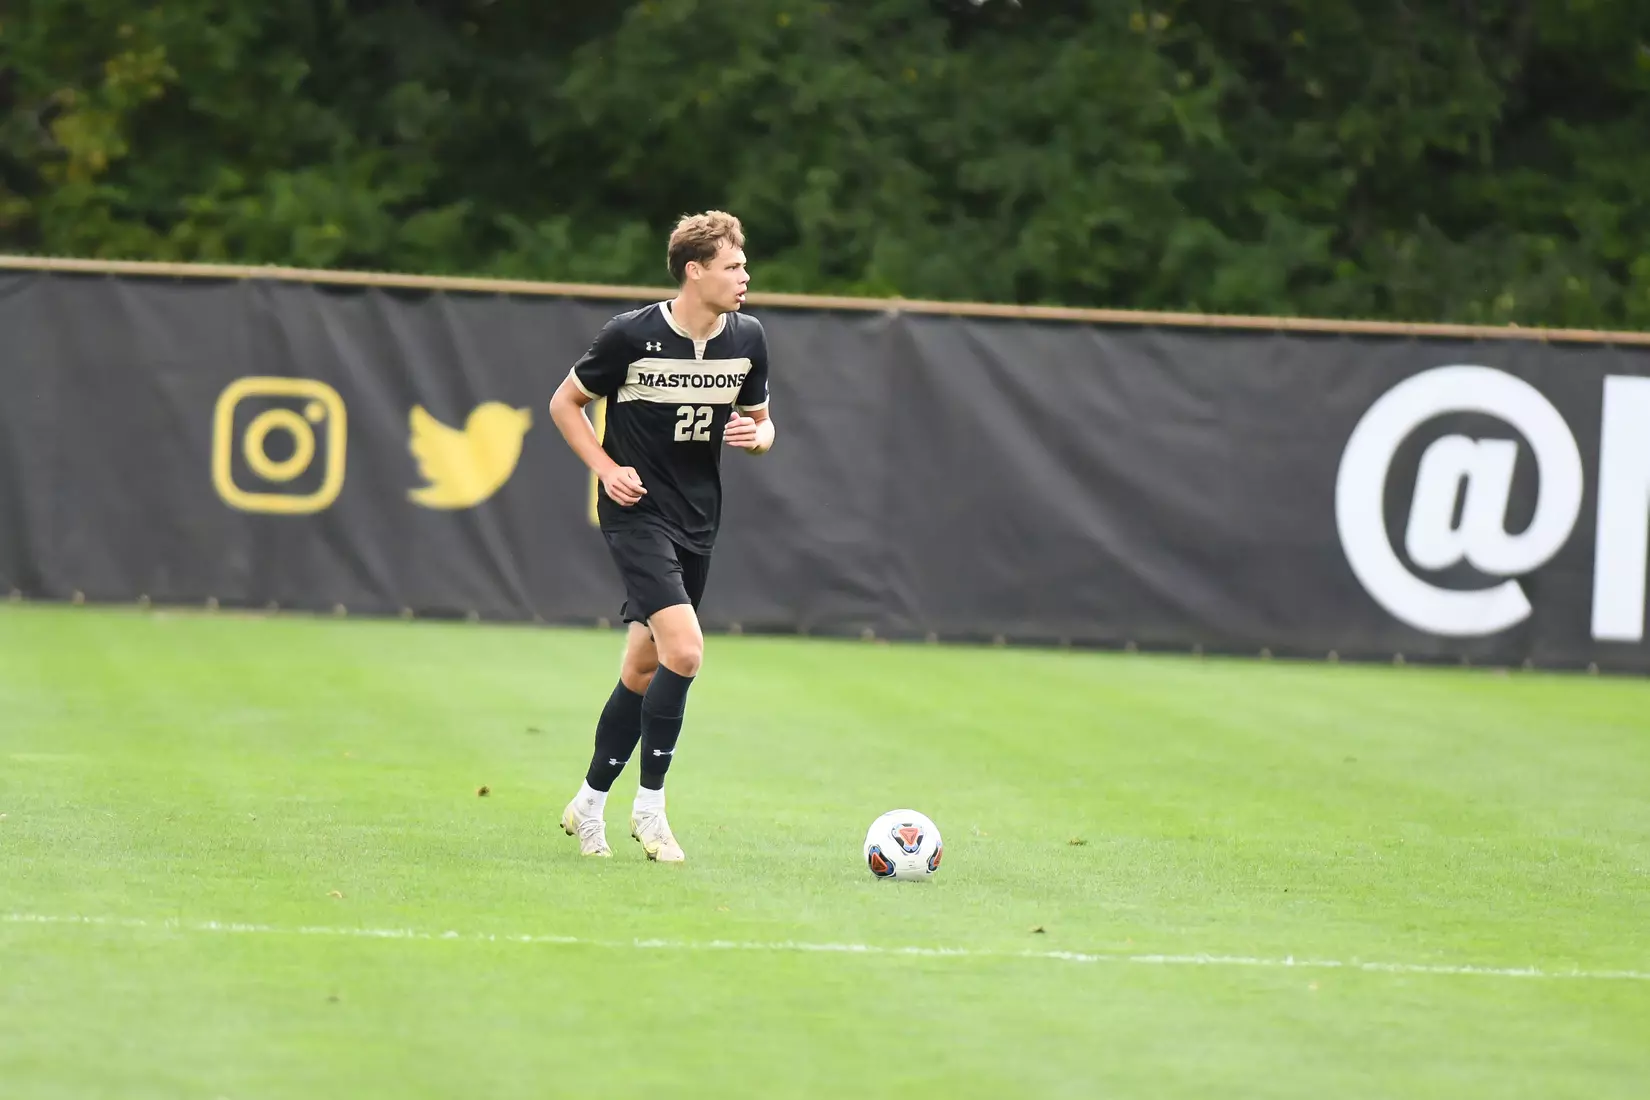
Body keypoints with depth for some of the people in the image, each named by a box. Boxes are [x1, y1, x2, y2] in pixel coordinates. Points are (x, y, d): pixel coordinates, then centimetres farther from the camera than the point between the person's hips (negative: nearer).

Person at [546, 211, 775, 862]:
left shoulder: (747, 339, 2)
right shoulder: (631, 336, -13)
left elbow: (759, 419, 16)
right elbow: (564, 403, 1)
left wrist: (757, 436, -7)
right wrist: (607, 467, -11)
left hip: (698, 520, 6)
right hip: (636, 511, -6)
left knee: (644, 667, 11)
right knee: (684, 649, -21)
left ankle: (590, 803, 25)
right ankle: (650, 804, -8)